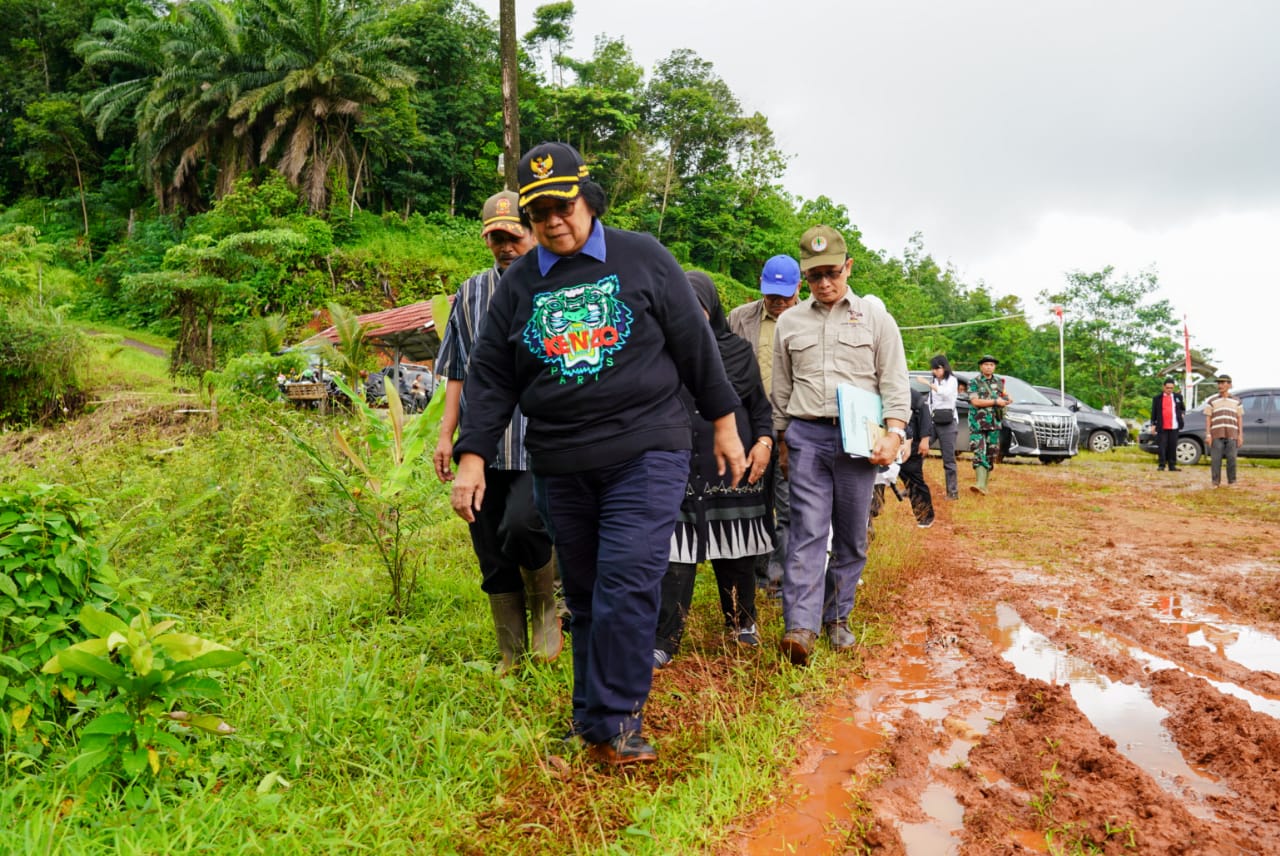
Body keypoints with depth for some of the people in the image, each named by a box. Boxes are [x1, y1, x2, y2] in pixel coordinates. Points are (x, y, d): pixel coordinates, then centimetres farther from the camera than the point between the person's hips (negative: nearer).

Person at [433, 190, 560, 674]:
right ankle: (511, 660, 22)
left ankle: (547, 606, 6)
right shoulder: (470, 295, 15)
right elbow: (456, 374, 17)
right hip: (483, 448, 4)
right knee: (493, 560, 6)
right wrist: (445, 435, 10)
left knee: (521, 527, -26)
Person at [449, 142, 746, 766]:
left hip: (645, 455, -3)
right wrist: (472, 459, 1)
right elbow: (490, 377, 9)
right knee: (584, 597, 12)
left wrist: (723, 424, 7)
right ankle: (596, 714, 28)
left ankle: (608, 722, 2)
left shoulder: (641, 258, 1)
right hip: (559, 468, 3)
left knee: (626, 590, -12)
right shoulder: (518, 283, 9)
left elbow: (694, 343, 5)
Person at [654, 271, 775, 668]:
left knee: (734, 552, 10)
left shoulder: (738, 351, 9)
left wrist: (764, 441, -3)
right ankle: (664, 642, 0)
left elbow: (760, 404, 13)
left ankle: (742, 623, 31)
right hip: (680, 466, -1)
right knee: (678, 553, -5)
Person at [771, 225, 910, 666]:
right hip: (806, 436, 0)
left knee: (852, 537, 7)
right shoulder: (789, 322, 11)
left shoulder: (876, 319, 7)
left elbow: (895, 384, 4)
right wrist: (782, 441, 16)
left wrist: (894, 434, -9)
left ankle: (837, 617, 21)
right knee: (807, 532, -9)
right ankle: (800, 626, -13)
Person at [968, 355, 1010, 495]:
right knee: (979, 453, -14)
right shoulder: (974, 382, -2)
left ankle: (985, 485, 14)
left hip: (994, 423, 5)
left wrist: (1007, 400, 2)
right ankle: (980, 484, -24)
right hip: (977, 424, -5)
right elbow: (975, 401, -14)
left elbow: (1003, 396, 25)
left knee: (991, 454, 6)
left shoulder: (999, 382, 13)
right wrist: (996, 402, -16)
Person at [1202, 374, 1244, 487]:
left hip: (1232, 435, 1)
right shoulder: (1211, 400, 6)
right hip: (1216, 435, -1)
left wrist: (1241, 435, 2)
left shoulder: (1236, 401, 12)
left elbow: (1240, 419, 10)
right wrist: (1208, 434, -4)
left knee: (1232, 459, 0)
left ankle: (1232, 482, 9)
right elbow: (1208, 418, 4)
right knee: (1215, 459, -4)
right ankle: (1216, 482, 2)